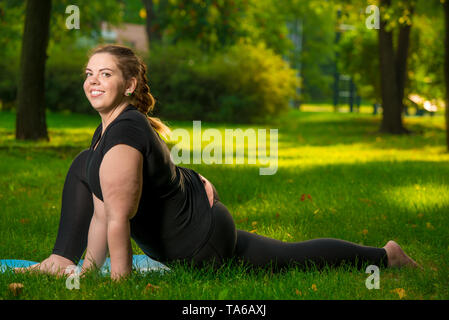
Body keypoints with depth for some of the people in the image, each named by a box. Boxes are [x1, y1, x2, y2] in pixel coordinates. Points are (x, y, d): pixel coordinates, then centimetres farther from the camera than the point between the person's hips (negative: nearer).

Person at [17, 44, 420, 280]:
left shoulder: (123, 138, -33)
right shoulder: (107, 127, 0)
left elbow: (118, 219, -30)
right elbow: (101, 213, 6)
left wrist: (120, 281, -21)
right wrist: (86, 266, 6)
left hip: (202, 242, -9)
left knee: (293, 258, 11)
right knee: (81, 168, 10)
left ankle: (385, 256, 31)